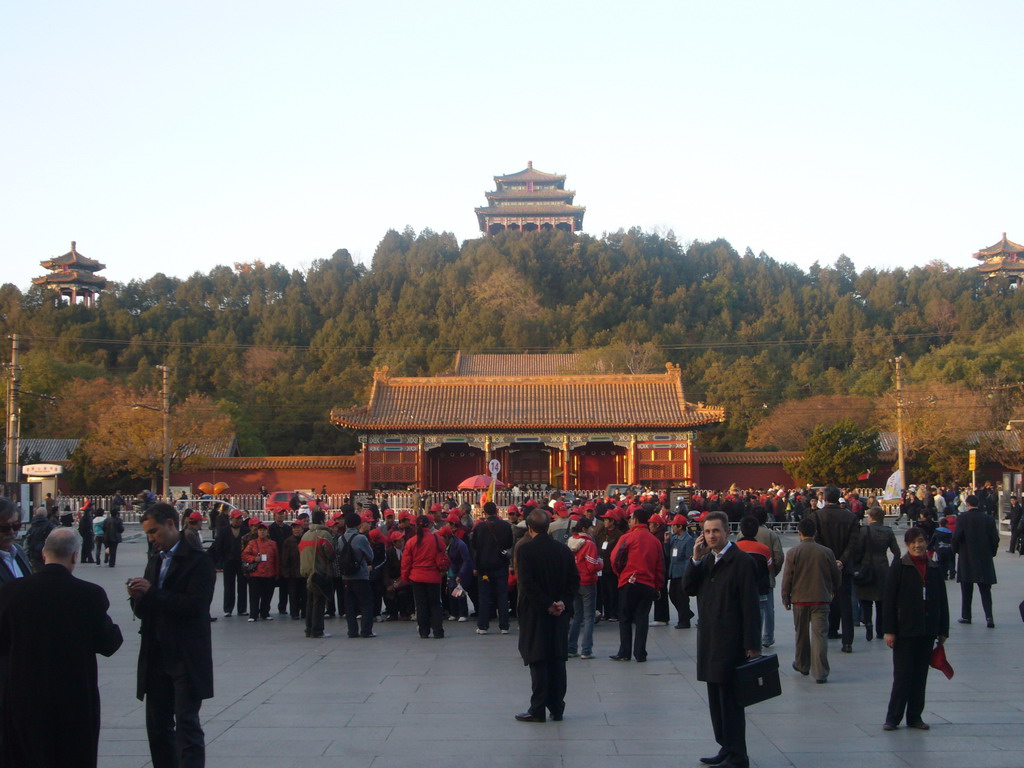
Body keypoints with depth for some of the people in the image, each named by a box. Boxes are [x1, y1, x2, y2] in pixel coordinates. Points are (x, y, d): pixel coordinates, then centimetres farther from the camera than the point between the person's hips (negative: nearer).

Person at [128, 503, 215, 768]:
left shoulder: (197, 560, -8)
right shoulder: (156, 560, 16)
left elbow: (196, 604, -21)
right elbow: (144, 611, 16)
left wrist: (152, 593, -20)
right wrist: (138, 597, -7)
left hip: (186, 659, -8)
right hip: (156, 657, 8)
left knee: (187, 725, -8)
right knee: (157, 725, 11)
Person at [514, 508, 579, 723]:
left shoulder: (525, 549, -11)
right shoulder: (563, 549, 3)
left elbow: (527, 583, -17)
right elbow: (574, 579, 1)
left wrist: (547, 605, -12)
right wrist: (563, 602, -2)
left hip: (535, 613, -4)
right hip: (559, 616, 4)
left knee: (538, 661, -1)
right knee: (557, 660, 10)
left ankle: (538, 710, 1)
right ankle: (557, 709, 14)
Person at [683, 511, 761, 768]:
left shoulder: (742, 561, -12)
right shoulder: (706, 559, 12)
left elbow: (750, 606, -14)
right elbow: (689, 589, 5)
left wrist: (752, 645, -16)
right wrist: (696, 560, -7)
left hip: (731, 642, -8)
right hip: (709, 640, 8)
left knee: (731, 700, -3)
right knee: (716, 698, 14)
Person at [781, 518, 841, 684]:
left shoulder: (793, 552, -7)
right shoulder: (826, 552, -2)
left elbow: (787, 578, -6)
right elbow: (837, 576, 7)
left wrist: (786, 598, 7)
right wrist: (833, 591, 27)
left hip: (800, 600, 0)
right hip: (821, 600, 0)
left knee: (802, 634, 17)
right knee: (820, 635, -3)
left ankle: (802, 665, 32)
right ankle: (820, 673, -9)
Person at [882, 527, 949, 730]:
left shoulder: (934, 569, 8)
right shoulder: (899, 566, -4)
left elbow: (942, 602, 12)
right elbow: (889, 599, -7)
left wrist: (943, 630, 9)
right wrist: (889, 630, -11)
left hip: (927, 632, 4)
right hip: (905, 630, -4)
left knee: (920, 675, 8)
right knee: (903, 675, -3)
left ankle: (915, 717, 17)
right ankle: (893, 717, 5)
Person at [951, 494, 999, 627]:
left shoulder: (962, 517, -8)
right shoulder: (989, 518, -1)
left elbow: (957, 537, -11)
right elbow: (994, 538, -2)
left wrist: (956, 550, 6)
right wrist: (992, 552, 12)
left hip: (966, 558, -1)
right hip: (985, 559, 2)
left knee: (966, 590, 9)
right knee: (985, 589, 4)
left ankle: (966, 616, 14)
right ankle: (989, 616, -9)